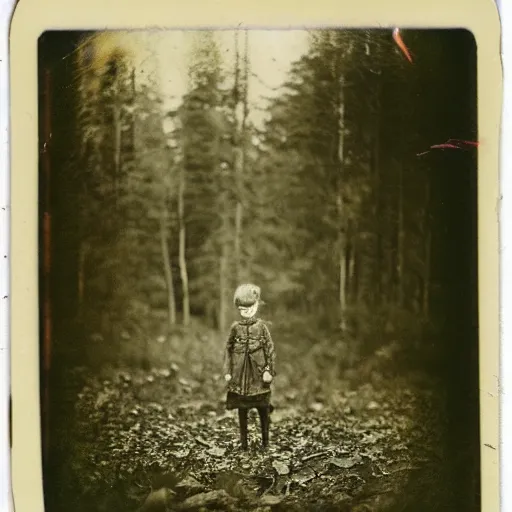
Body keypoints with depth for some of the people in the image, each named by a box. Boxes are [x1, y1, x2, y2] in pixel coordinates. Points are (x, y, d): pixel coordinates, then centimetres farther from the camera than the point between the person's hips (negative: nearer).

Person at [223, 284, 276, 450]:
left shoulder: (261, 326, 0)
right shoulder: (235, 327, 4)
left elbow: (270, 349, 0)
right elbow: (228, 349, 7)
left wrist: (269, 370, -6)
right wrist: (227, 371, 3)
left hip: (258, 374, -1)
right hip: (240, 373, 1)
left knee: (263, 408, 2)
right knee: (241, 408, 6)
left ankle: (265, 441, 13)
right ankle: (243, 441, 14)